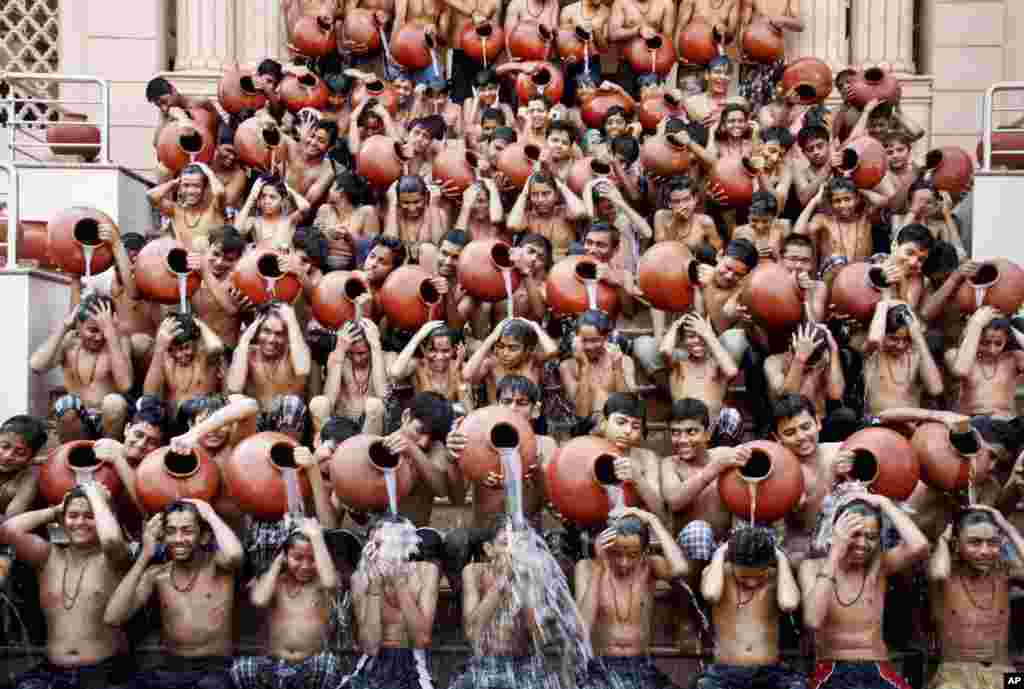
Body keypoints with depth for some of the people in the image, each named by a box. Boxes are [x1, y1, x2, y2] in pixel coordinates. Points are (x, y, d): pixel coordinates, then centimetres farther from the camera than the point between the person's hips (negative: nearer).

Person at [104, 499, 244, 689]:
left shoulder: (217, 564, -4)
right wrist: (145, 556, -7)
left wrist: (210, 515, -13)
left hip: (215, 671, -3)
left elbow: (234, 554, -31)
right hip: (169, 669, 4)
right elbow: (112, 618, -8)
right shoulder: (157, 575, 6)